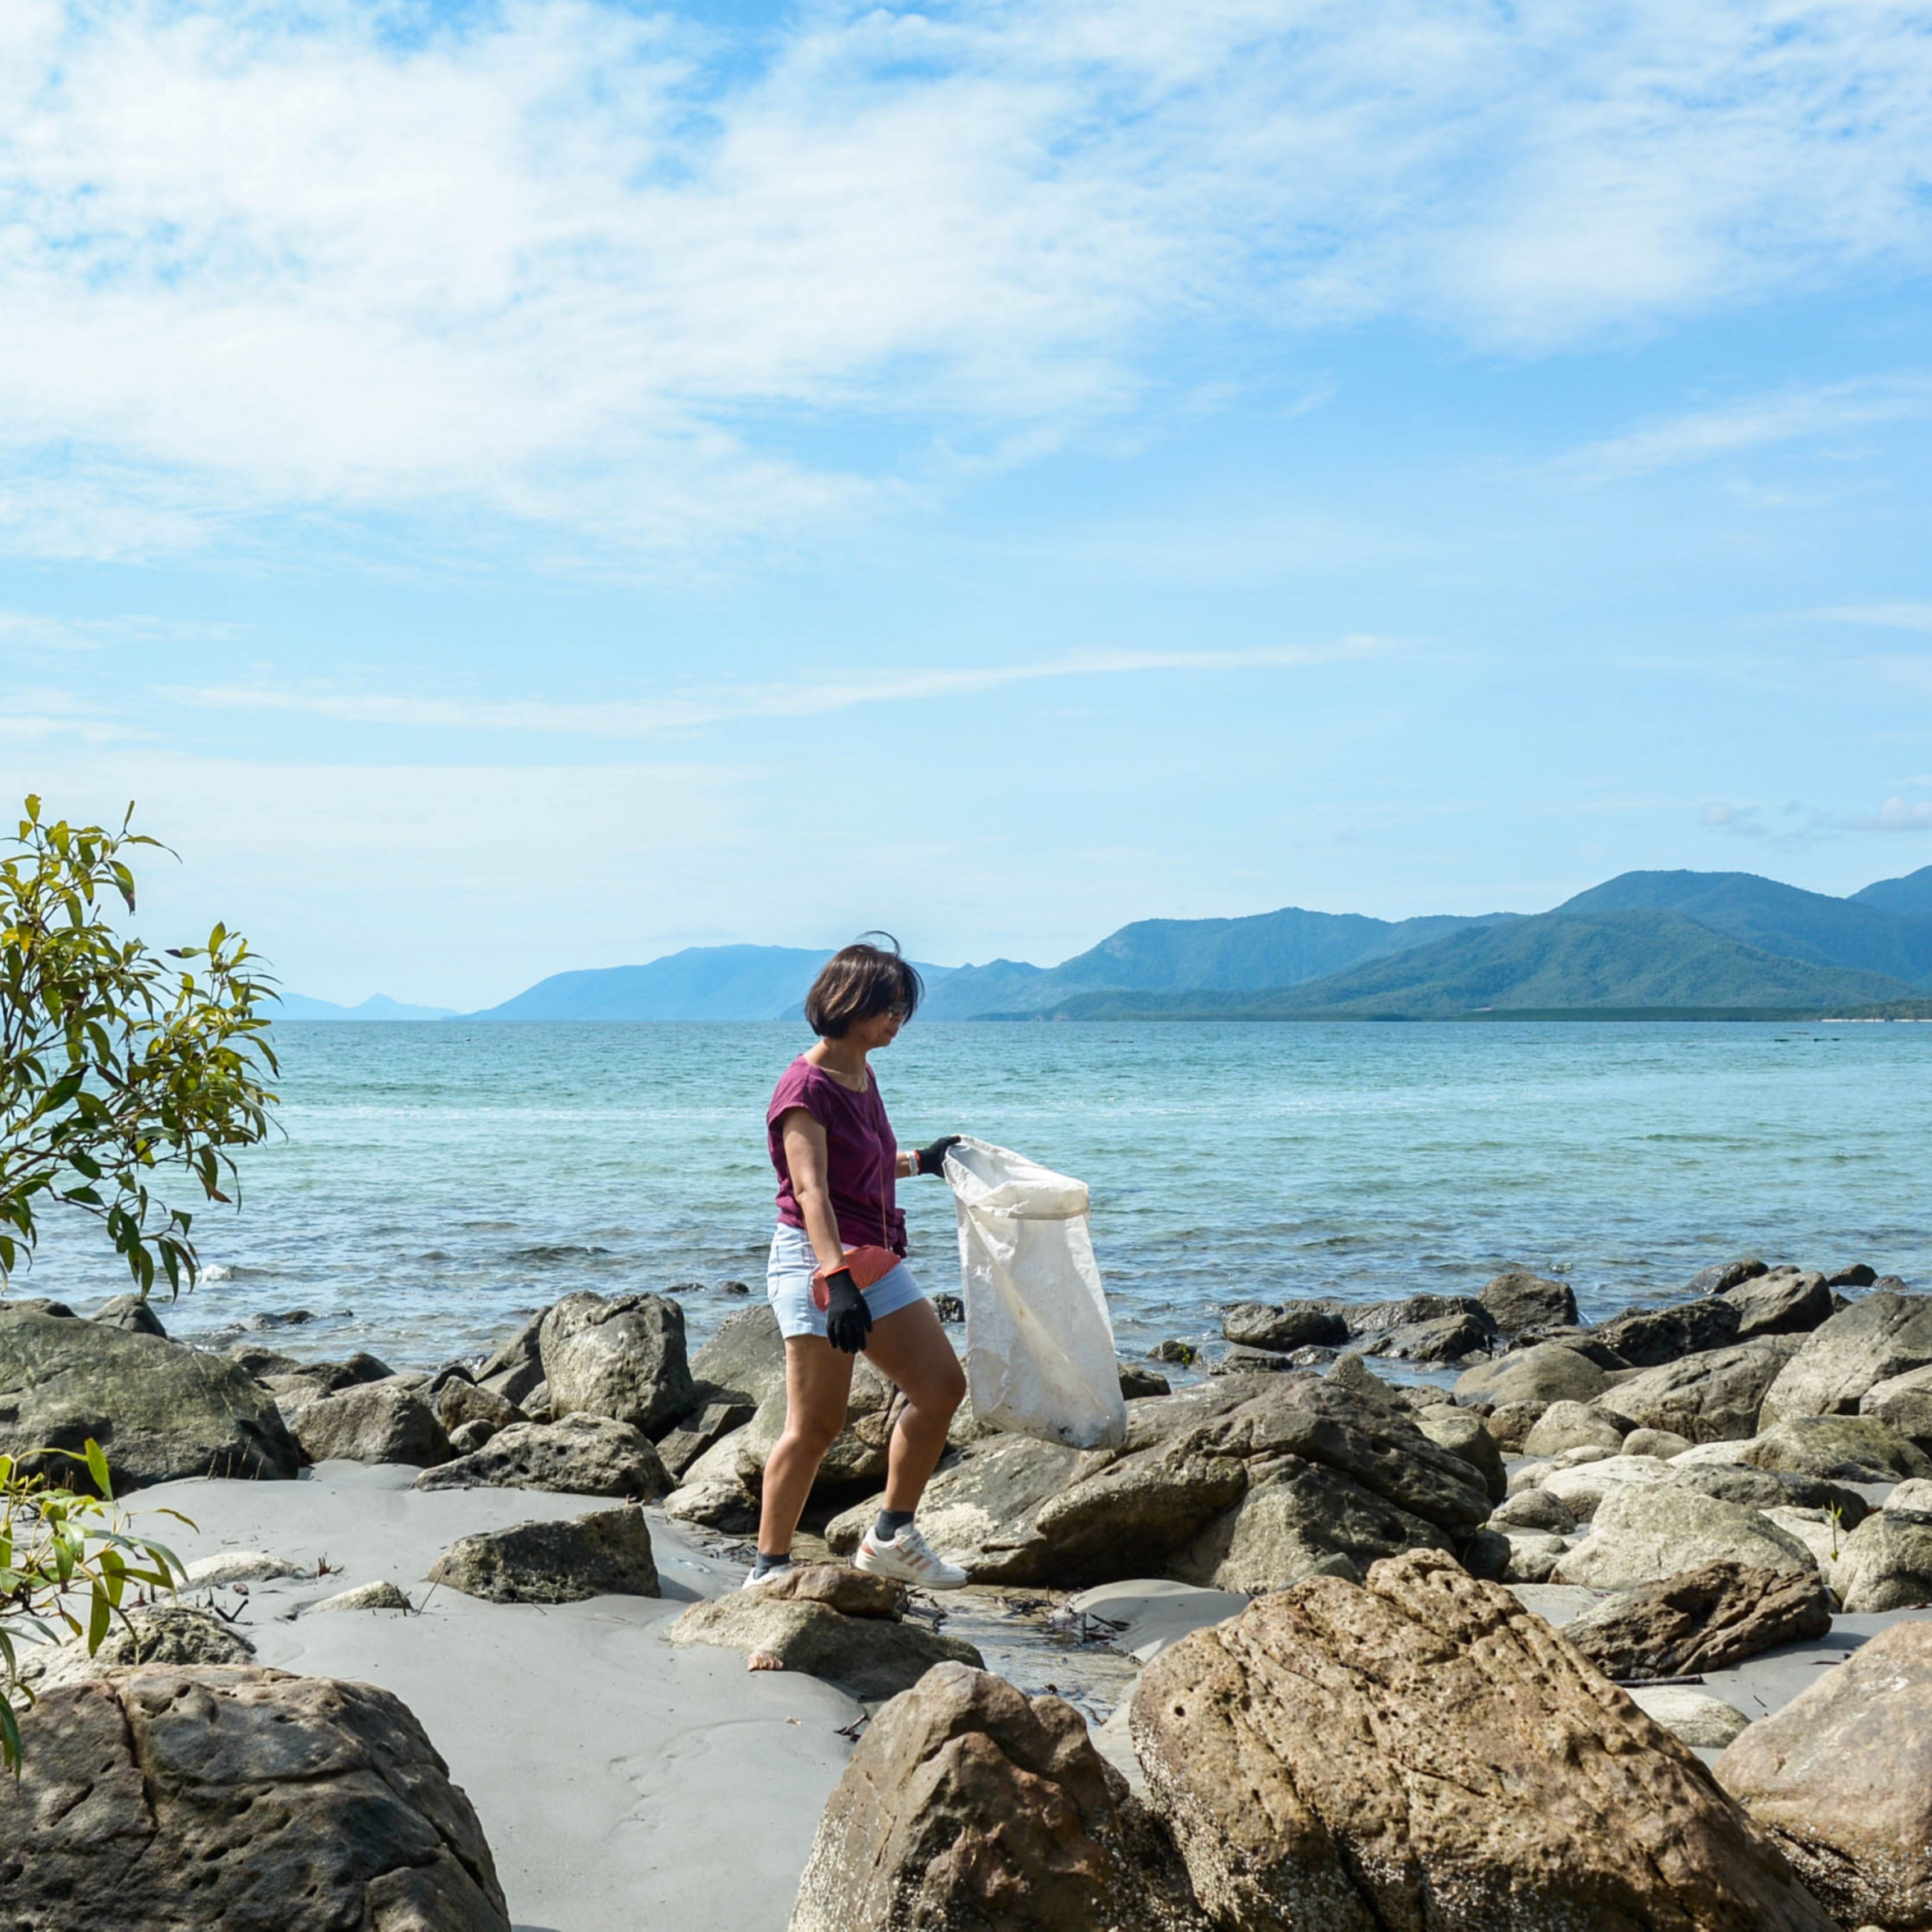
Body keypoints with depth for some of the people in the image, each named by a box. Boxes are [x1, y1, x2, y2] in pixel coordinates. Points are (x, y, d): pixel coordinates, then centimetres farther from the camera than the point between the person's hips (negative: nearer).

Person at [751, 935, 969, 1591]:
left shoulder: (862, 1077, 14)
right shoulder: (806, 1085, -14)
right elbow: (811, 1190, -25)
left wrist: (921, 1161, 39)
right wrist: (837, 1279, -34)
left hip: (874, 1260, 9)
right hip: (815, 1260, -9)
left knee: (942, 1385, 9)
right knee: (816, 1424, -9)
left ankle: (891, 1537, 18)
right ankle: (769, 1567, 0)